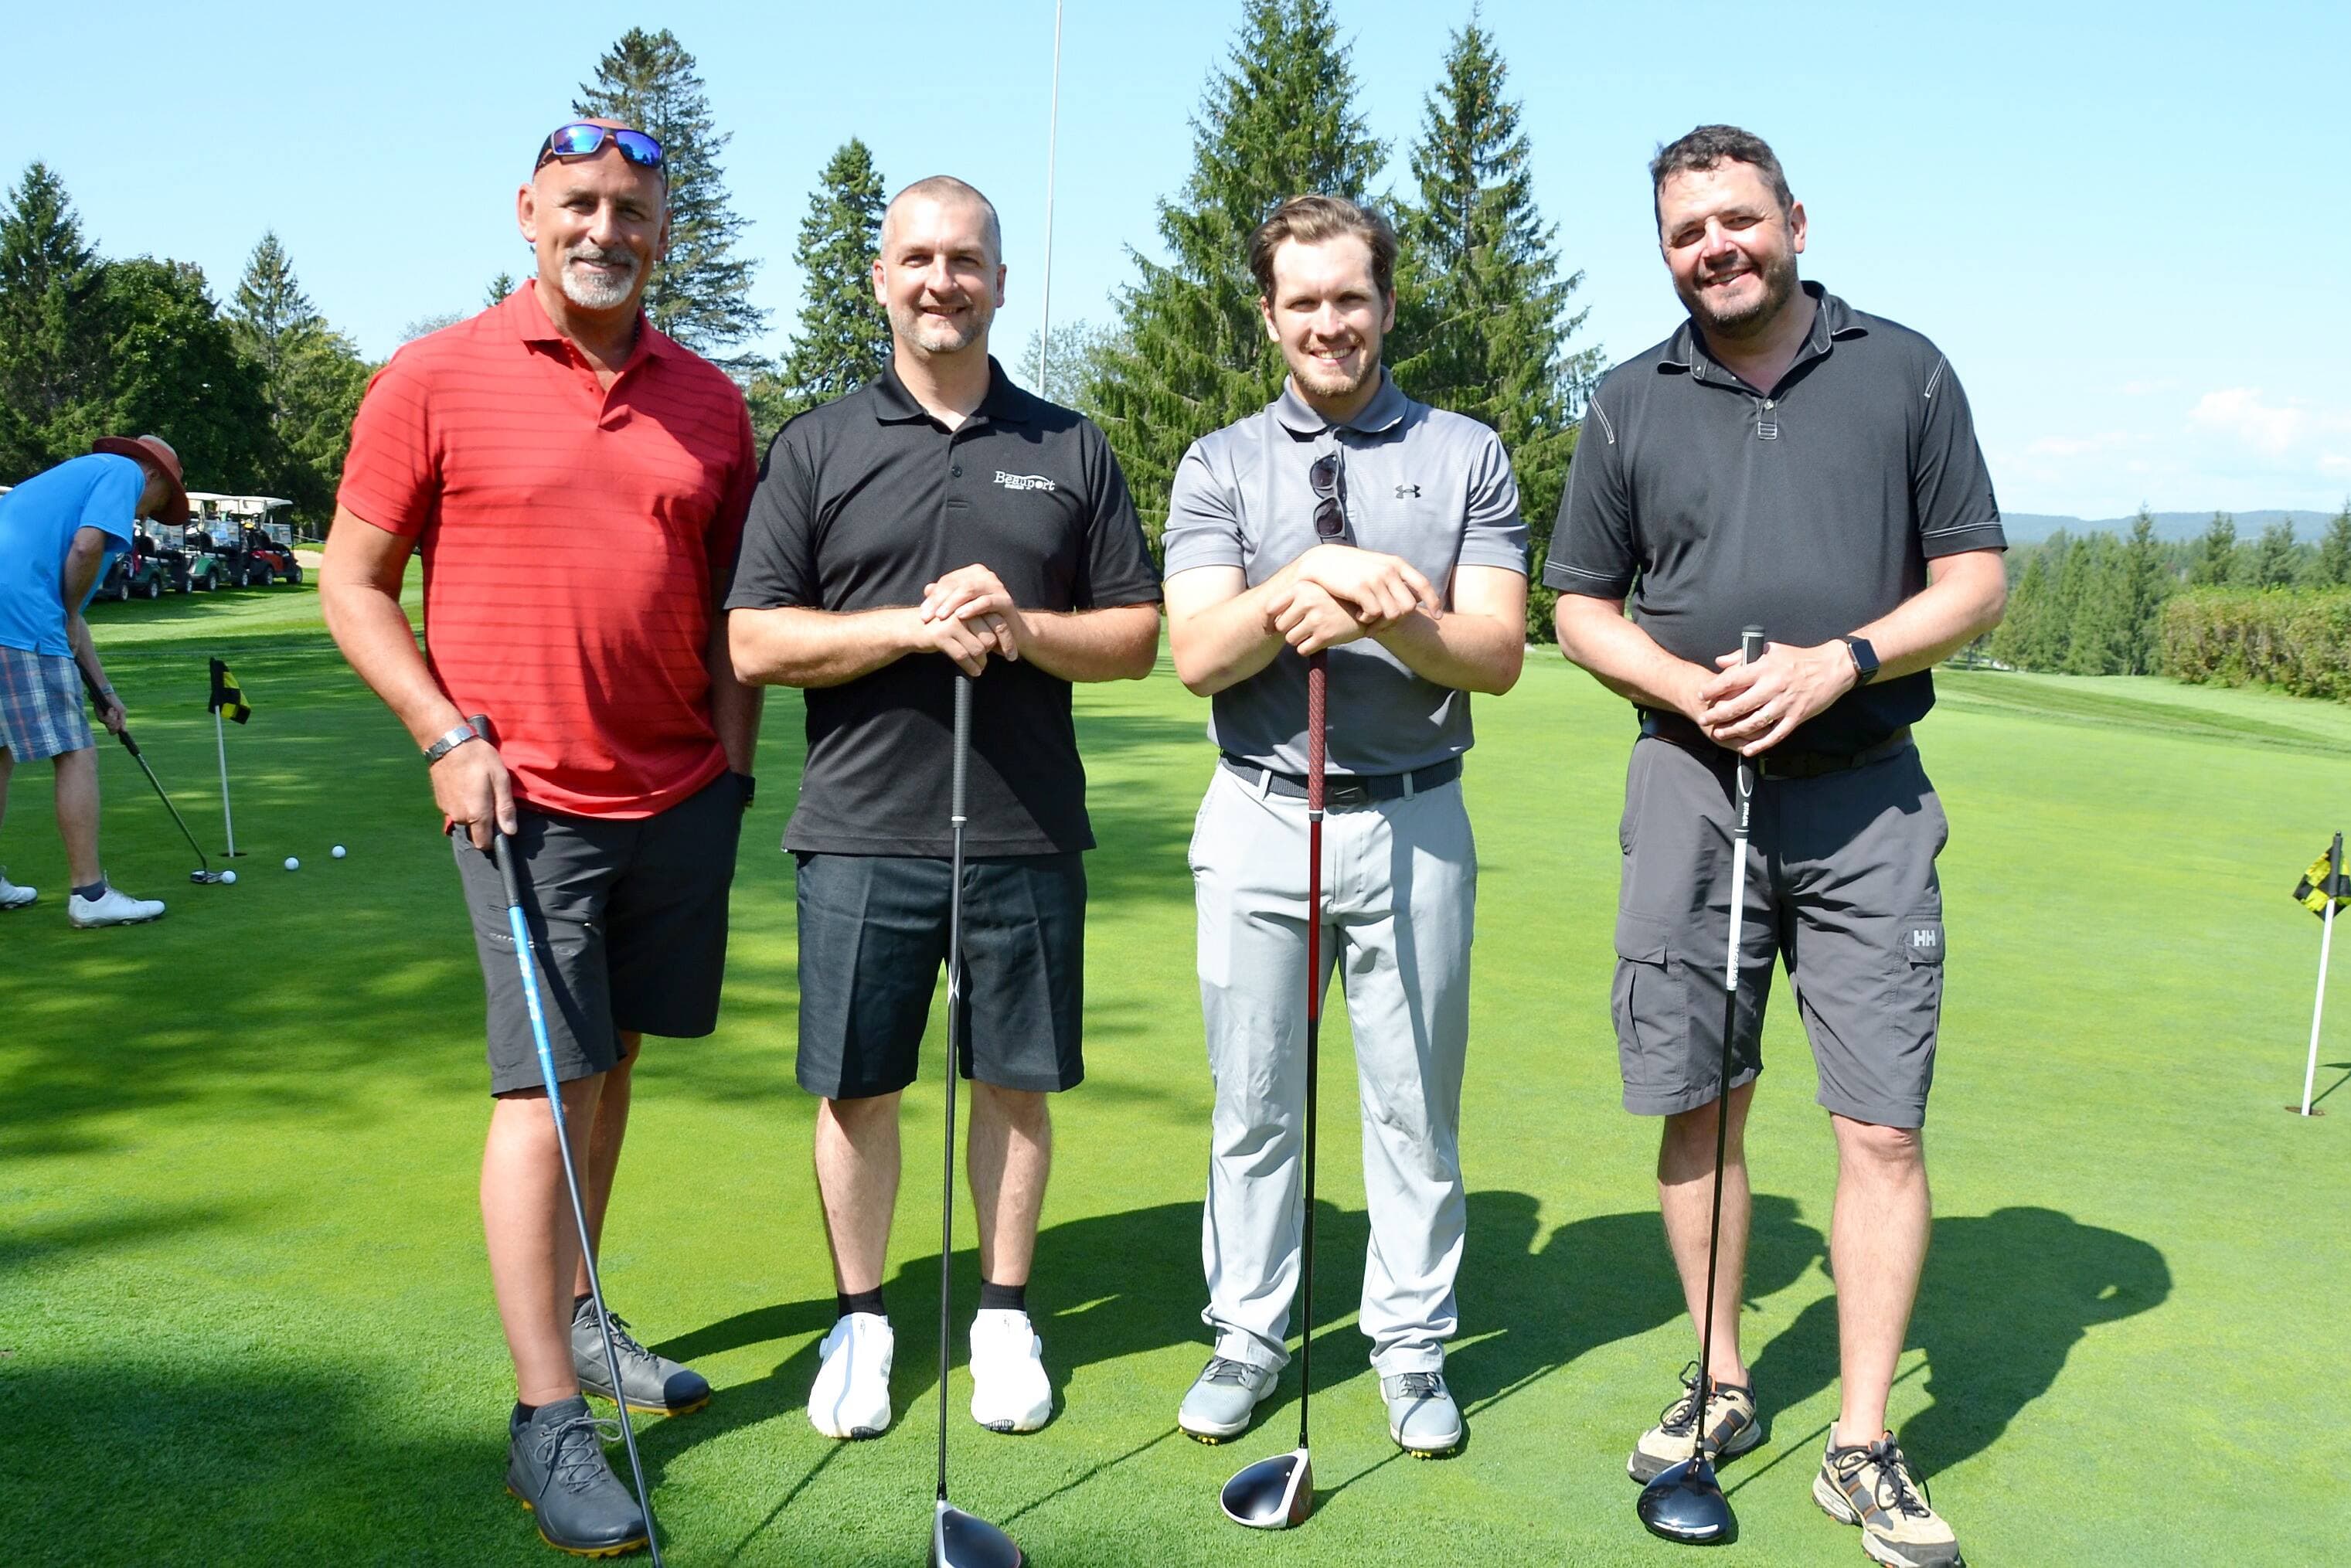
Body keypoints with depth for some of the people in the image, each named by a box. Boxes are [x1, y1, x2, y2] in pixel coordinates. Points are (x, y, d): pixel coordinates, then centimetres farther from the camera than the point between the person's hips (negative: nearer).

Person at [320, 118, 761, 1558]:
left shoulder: (712, 403, 8)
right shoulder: (436, 382, -2)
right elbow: (354, 581, 1)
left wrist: (734, 757, 8)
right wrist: (448, 735, -9)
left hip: (682, 797, 4)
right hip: (526, 798, -4)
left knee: (614, 1063, 13)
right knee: (545, 1082, -5)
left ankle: (574, 1318, 30)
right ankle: (547, 1416, 3)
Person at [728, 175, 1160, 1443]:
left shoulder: (1070, 449, 9)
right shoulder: (816, 446, 5)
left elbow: (1136, 636, 7)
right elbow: (755, 643, -3)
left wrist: (1020, 628, -12)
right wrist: (916, 626, -15)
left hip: (1027, 833, 1)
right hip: (860, 829, -1)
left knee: (1015, 1083, 9)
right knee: (856, 1089, 7)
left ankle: (1004, 1316, 26)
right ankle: (861, 1320, 26)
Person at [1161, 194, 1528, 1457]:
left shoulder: (1467, 456, 6)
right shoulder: (1220, 465, 6)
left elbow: (1498, 655, -2)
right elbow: (1197, 653, -6)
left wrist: (1395, 622, -21)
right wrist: (1309, 578, -21)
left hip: (1415, 821, 0)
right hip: (1260, 820, 1)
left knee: (1417, 1100, 7)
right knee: (1252, 1097, 8)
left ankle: (1411, 1345, 23)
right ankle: (1247, 1336, 24)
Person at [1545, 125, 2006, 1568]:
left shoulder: (1904, 371, 6)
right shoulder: (1632, 404, 9)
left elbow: (1976, 579, 4)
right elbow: (1581, 607, 10)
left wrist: (1835, 664, -13)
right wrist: (1689, 688, -9)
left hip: (1866, 796, -1)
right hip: (1690, 786, 2)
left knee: (1885, 1127, -3)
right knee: (1697, 1110, 7)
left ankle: (1864, 1447, 9)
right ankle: (1726, 1387, 25)